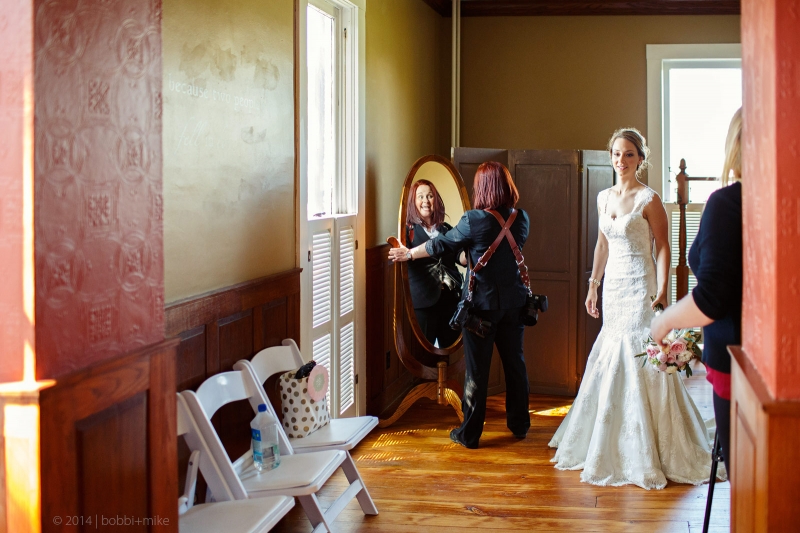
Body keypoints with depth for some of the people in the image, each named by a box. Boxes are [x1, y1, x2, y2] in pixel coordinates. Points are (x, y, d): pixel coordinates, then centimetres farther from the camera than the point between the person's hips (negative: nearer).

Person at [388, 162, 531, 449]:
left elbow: (442, 245, -4)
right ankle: (520, 425, 27)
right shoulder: (522, 218, -1)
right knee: (515, 362, 16)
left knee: (477, 368, 2)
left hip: (482, 303, -4)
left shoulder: (474, 220, -15)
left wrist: (409, 253, 12)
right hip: (514, 302, 5)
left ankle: (469, 433, 11)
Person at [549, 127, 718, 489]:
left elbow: (663, 247, -10)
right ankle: (613, 443, 23)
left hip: (639, 286, -7)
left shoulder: (648, 199, -10)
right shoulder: (604, 198, 10)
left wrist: (662, 291, -18)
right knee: (609, 361, 10)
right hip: (613, 285, 7)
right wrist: (593, 285, 17)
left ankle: (645, 450, 4)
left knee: (638, 361, -6)